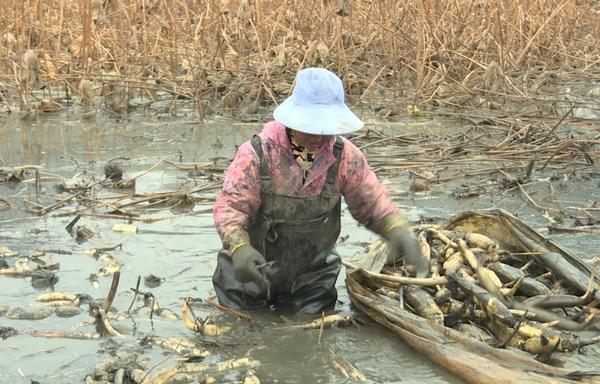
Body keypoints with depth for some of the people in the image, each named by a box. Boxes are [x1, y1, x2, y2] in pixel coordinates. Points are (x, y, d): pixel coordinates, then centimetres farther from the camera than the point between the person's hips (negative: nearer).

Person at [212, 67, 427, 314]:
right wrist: (239, 247, -44)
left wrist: (397, 230, -24)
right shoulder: (257, 153, -21)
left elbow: (370, 200, -5)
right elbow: (230, 205, -25)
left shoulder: (344, 157, -10)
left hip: (310, 278, 2)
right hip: (253, 272, -2)